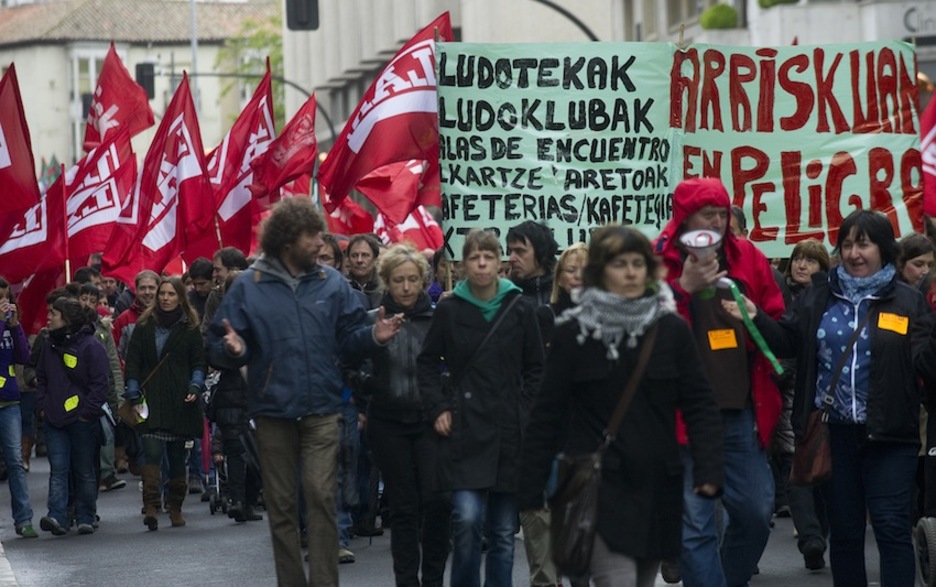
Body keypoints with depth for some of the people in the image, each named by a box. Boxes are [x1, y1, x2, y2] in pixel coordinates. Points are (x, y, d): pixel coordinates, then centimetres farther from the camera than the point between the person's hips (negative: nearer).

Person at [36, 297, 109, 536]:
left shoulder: (91, 346, -10)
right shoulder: (50, 344, 11)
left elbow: (100, 383, -11)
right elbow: (41, 378, 19)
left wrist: (88, 411, -14)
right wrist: (42, 405, 6)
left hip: (83, 420, -5)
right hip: (55, 418, 5)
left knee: (85, 471, 6)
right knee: (58, 468, -5)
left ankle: (85, 518, 14)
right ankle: (57, 517, -13)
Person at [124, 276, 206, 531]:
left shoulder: (189, 328, 8)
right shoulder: (144, 327, 8)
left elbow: (198, 363, 10)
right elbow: (133, 363, 7)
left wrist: (195, 386, -8)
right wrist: (133, 395, -2)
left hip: (179, 402, 1)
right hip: (151, 401, -1)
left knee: (177, 454, 7)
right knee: (152, 451, -15)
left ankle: (175, 507, 16)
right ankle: (151, 505, -23)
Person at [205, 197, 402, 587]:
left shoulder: (332, 283, 4)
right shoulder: (248, 286, -1)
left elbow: (348, 337, 5)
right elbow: (218, 346, -2)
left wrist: (374, 335, -15)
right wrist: (232, 349, -25)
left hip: (321, 411, 0)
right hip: (273, 412, 0)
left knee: (322, 496, -9)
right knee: (280, 506, 8)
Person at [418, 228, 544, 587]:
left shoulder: (520, 309, 1)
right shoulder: (449, 309, 0)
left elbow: (536, 368, 9)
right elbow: (428, 362, 10)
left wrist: (527, 410, 1)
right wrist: (439, 408, 1)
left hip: (509, 432, 1)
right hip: (465, 428, -1)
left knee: (503, 530, 6)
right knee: (467, 517, -15)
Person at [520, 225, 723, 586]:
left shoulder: (670, 329, 5)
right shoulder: (573, 333, 1)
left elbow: (700, 406, 4)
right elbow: (546, 416, 2)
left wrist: (709, 469, -10)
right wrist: (531, 492, -2)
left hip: (656, 488, 3)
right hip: (599, 488, -3)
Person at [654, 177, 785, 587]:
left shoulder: (747, 257, 8)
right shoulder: (657, 261, -4)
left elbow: (778, 321, 17)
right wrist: (684, 288, -21)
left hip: (741, 411, 4)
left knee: (757, 511, 9)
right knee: (696, 523, -3)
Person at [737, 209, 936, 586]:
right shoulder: (819, 298, 9)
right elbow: (788, 342, 2)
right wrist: (755, 317, -13)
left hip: (888, 434, -3)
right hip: (834, 432, 3)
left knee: (891, 526, -5)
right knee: (844, 529, 11)